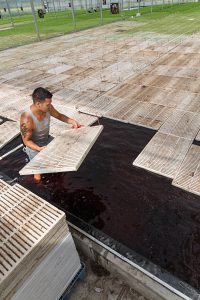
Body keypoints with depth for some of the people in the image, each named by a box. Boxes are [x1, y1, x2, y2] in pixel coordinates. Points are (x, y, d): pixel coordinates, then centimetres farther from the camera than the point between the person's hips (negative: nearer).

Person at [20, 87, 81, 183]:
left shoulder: (47, 108, -19)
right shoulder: (27, 119, -36)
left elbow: (59, 115, 1)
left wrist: (72, 121, -13)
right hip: (35, 146, -6)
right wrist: (39, 148, -40)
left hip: (47, 140, 6)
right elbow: (26, 140, -24)